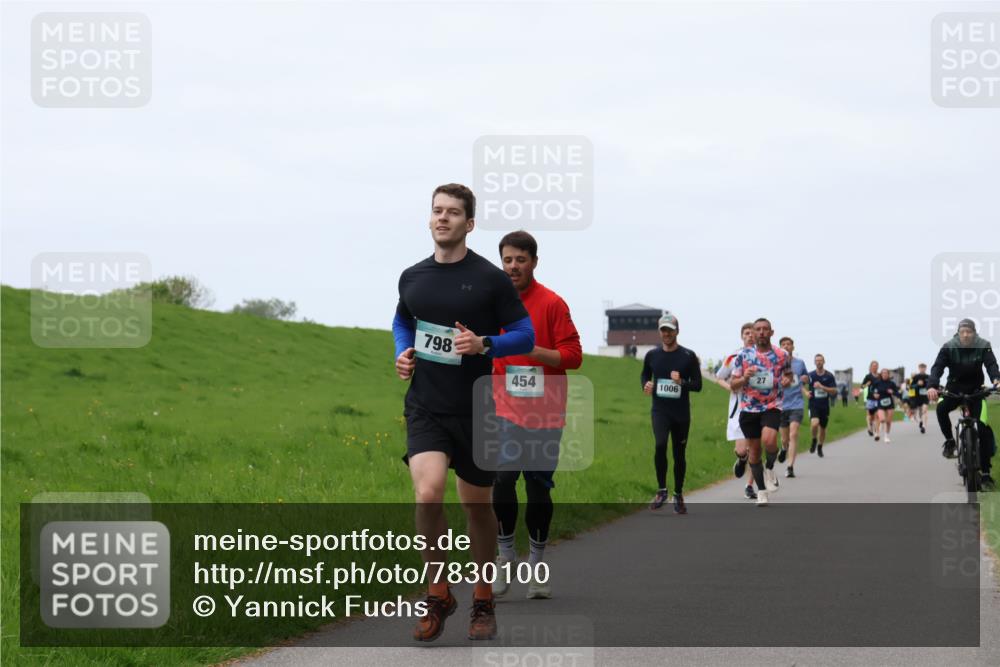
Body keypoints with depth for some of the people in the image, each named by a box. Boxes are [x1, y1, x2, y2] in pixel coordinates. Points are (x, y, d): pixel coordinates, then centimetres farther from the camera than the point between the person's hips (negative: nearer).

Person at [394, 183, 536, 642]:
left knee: (478, 506, 10)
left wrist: (484, 344, -19)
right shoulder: (412, 277, 5)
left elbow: (525, 336, -2)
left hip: (475, 410, -1)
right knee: (427, 493, -20)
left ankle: (483, 603, 28)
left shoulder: (490, 279, -6)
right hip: (425, 409, 1)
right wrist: (403, 352, 5)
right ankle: (438, 596, -4)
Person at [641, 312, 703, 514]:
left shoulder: (688, 356, 0)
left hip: (681, 412, 0)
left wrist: (682, 382, -18)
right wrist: (646, 385, -1)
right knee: (660, 445, -23)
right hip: (660, 410, 0)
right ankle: (661, 491, -11)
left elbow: (697, 385, 1)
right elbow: (644, 375, 22)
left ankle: (678, 495, 22)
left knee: (679, 454, 7)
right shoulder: (652, 355, 5)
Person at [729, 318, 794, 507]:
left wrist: (787, 380, -6)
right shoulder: (744, 355, 0)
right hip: (748, 408, 2)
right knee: (754, 449, 7)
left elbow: (788, 374, 18)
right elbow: (733, 384, 4)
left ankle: (770, 469, 4)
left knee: (769, 440, -27)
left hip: (772, 407, -2)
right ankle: (762, 492, 20)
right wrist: (744, 378, -17)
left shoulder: (782, 355, 0)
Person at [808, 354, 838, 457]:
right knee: (814, 423, -26)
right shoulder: (810, 375, 0)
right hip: (813, 405, -1)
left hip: (825, 405, 1)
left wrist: (822, 387, -20)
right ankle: (814, 440, 3)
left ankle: (820, 447, 31)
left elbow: (834, 391, -8)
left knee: (823, 428, 10)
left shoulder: (829, 376, -1)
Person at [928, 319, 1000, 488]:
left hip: (975, 390, 0)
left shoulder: (983, 346, -14)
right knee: (941, 408, -32)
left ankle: (985, 472, -6)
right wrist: (932, 386, -45)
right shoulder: (949, 347, -15)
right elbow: (937, 367, -25)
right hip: (954, 388, 0)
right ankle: (949, 440, -6)